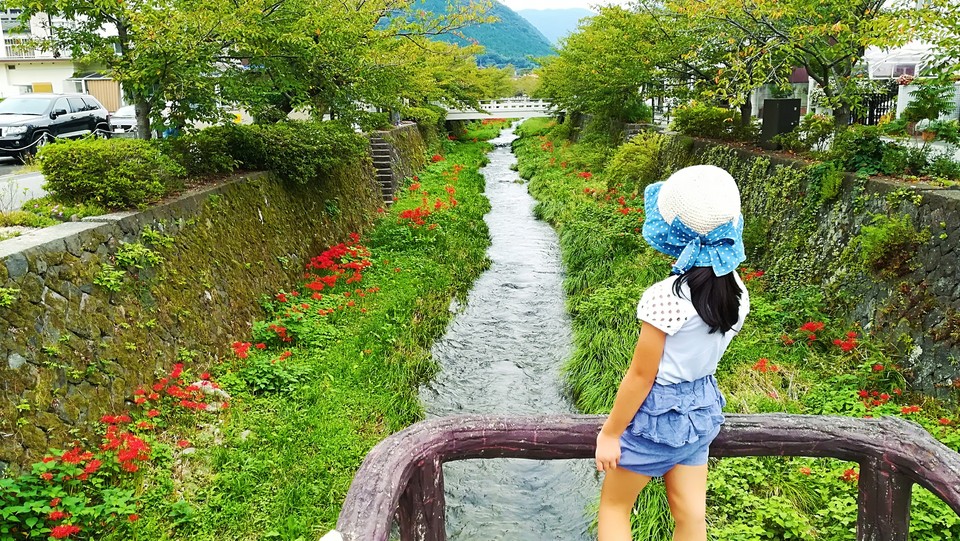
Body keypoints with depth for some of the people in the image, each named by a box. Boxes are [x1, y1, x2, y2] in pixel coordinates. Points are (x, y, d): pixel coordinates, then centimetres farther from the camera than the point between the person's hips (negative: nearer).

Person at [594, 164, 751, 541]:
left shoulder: (665, 297, -28)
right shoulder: (736, 290, -6)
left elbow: (641, 375, -20)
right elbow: (707, 348, 6)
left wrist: (609, 433, -9)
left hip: (658, 412, -6)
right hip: (704, 409, 7)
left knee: (614, 505, 16)